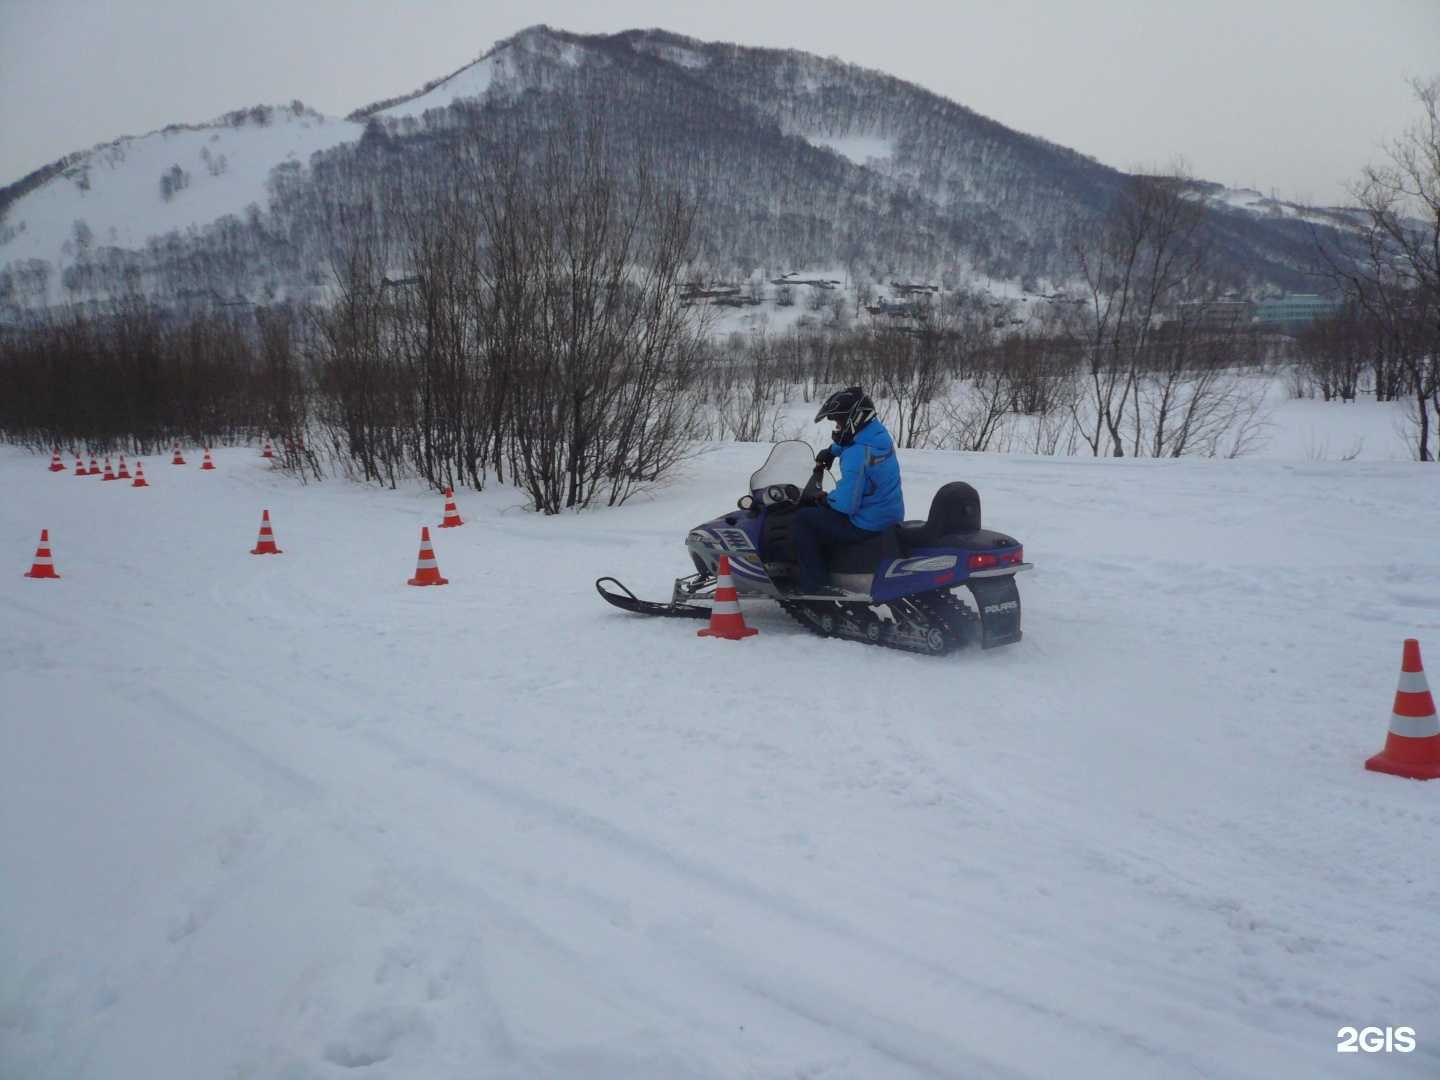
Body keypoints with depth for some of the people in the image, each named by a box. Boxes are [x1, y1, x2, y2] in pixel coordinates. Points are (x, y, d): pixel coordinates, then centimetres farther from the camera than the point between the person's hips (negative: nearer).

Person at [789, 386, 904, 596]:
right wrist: (831, 451, 17)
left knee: (803, 519, -4)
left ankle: (813, 583, -5)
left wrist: (826, 499, -8)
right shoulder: (880, 434, 2)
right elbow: (850, 439, 29)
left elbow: (845, 504, -28)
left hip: (866, 527, -10)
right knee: (820, 515, 29)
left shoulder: (857, 454, -26)